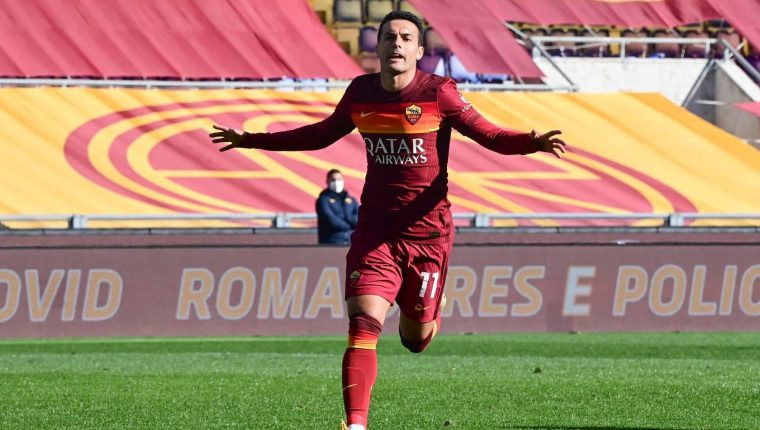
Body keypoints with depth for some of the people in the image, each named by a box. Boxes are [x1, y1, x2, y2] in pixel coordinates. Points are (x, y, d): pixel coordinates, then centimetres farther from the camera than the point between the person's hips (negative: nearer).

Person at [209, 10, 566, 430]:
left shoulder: (438, 93, -10)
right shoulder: (360, 93, 1)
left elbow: (488, 134, -7)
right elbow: (322, 134, 19)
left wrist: (530, 143, -28)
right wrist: (252, 140, 21)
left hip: (428, 231, -2)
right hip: (375, 231, 2)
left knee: (416, 339, 10)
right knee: (363, 325, -16)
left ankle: (423, 315, 48)